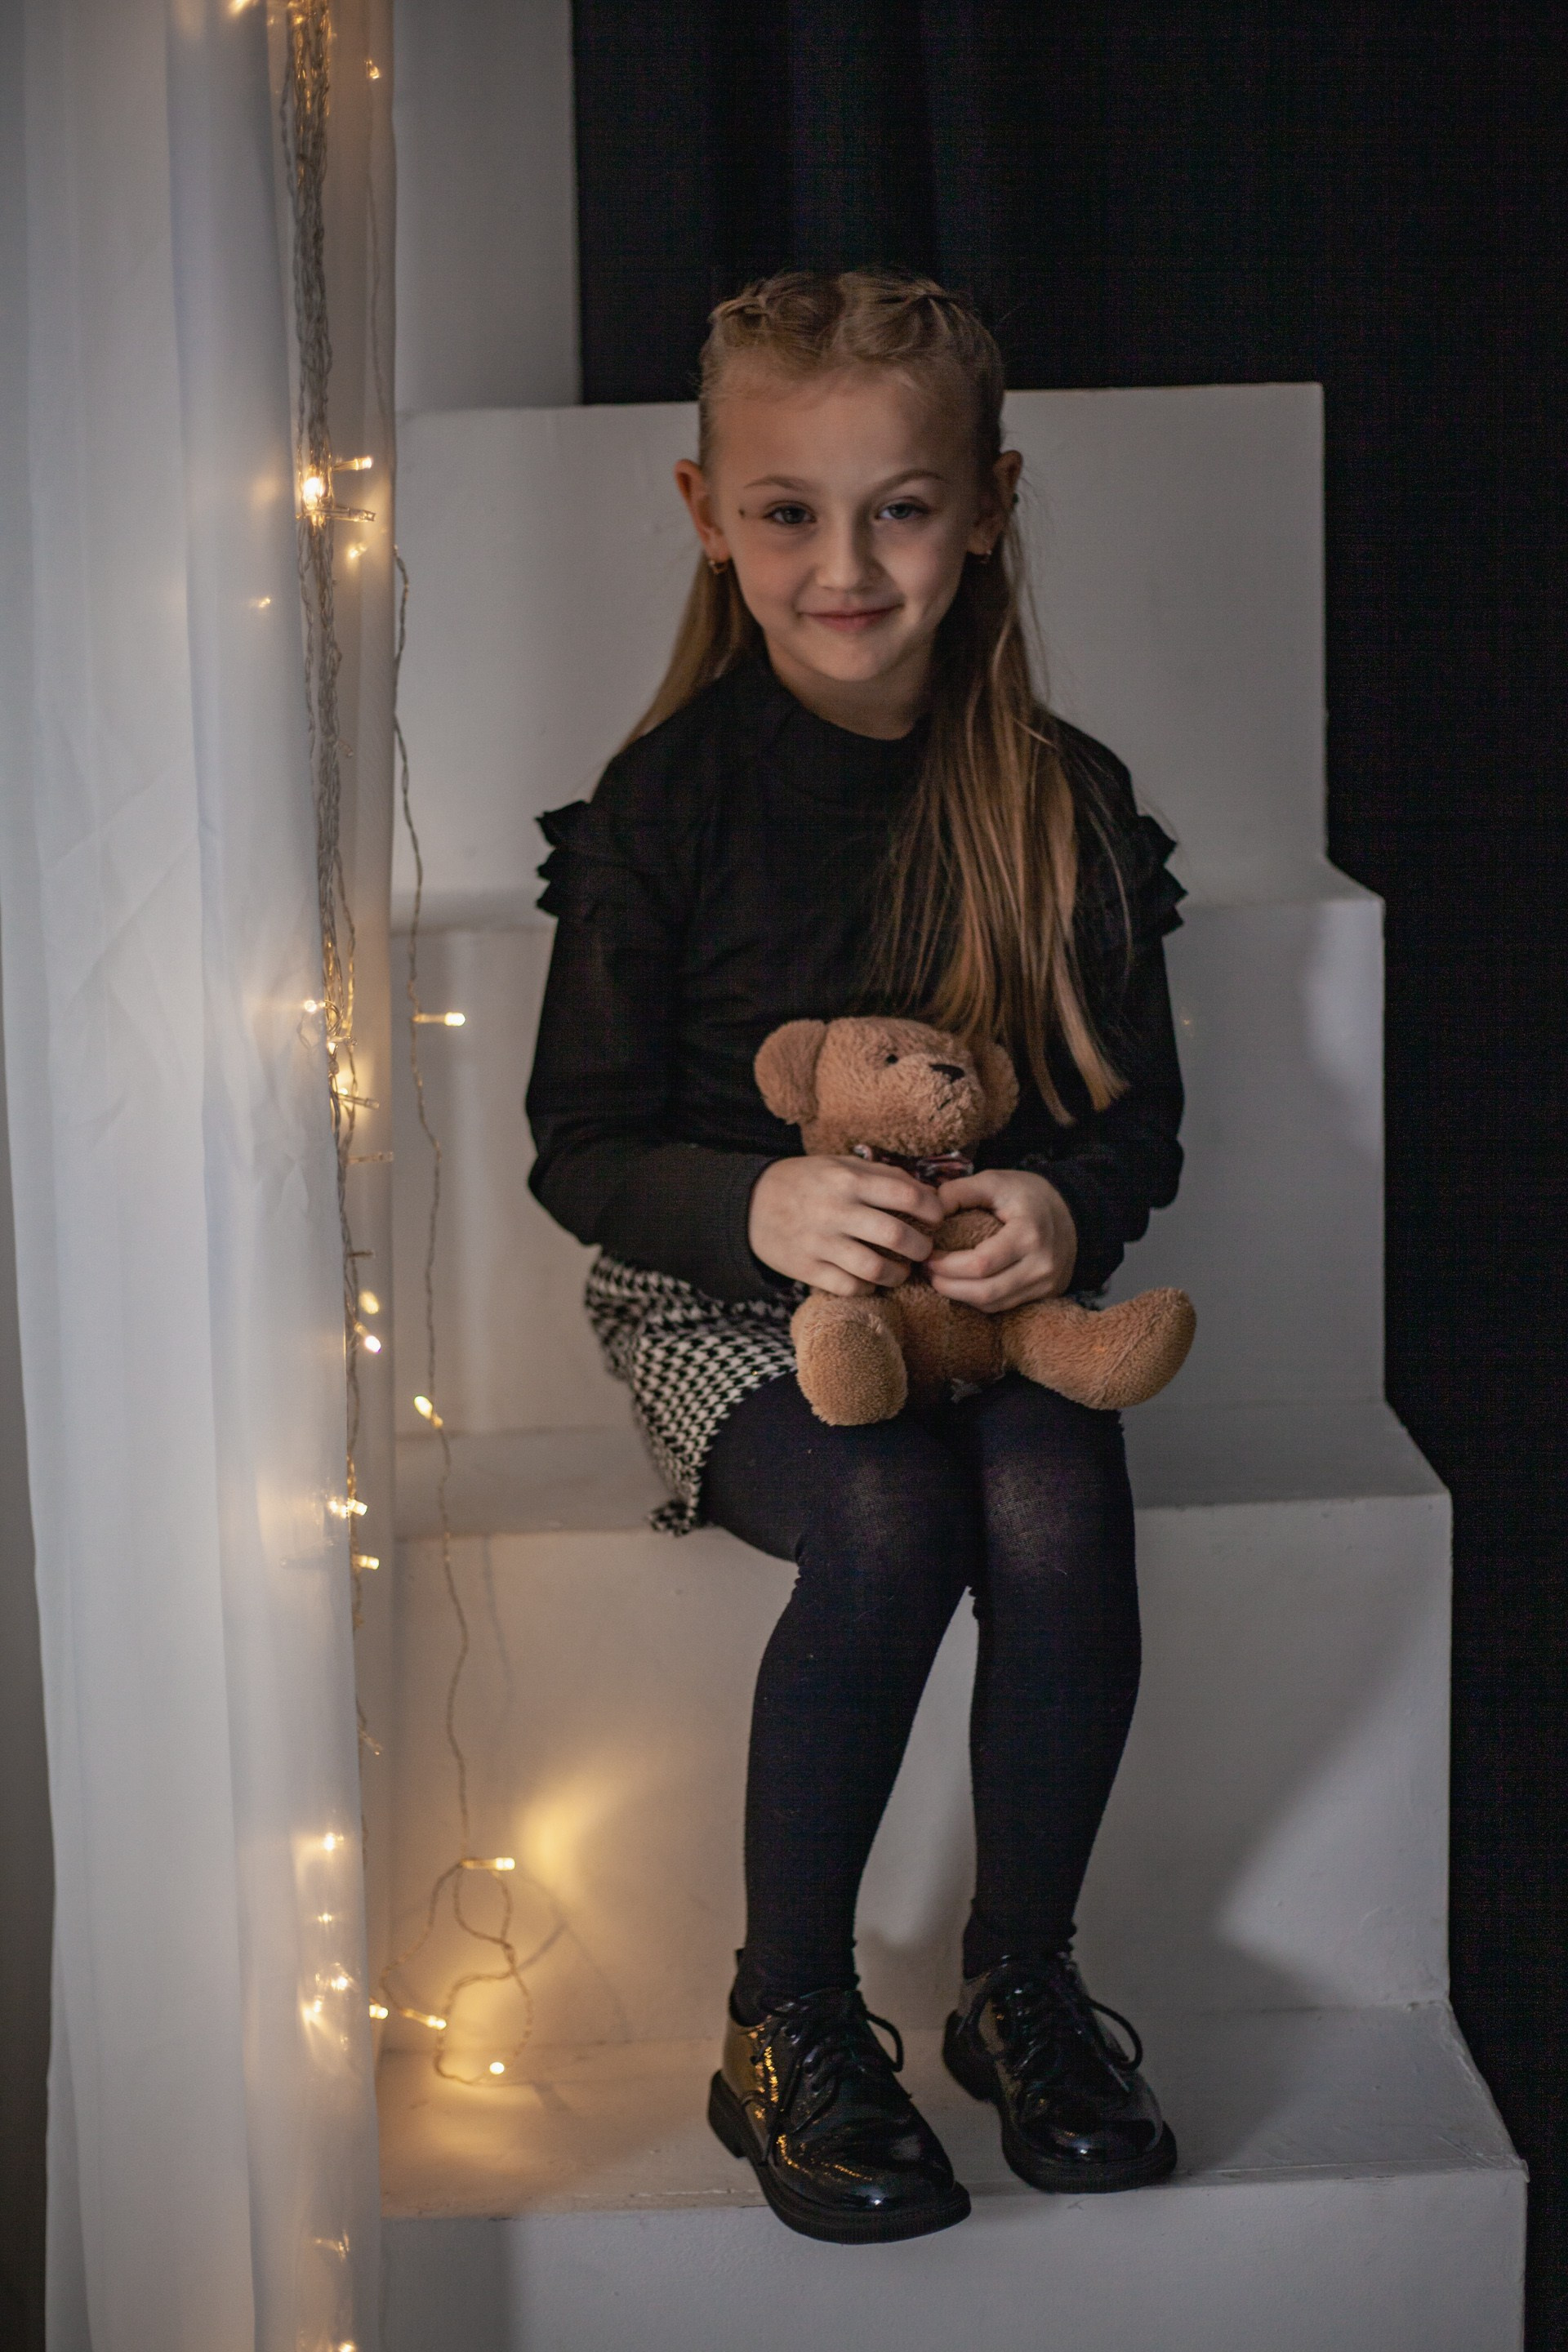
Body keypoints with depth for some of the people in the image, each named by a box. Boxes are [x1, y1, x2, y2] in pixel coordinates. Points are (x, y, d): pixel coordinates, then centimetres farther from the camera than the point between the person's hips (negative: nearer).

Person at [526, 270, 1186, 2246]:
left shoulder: (1066, 802, -1)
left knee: (1056, 1517, -29)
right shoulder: (664, 806, -7)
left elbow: (1140, 1113, 4)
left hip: (994, 1280, 2)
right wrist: (759, 1203, -27)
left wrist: (1065, 1208, -21)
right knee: (889, 1526, -31)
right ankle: (785, 2025, -13)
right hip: (721, 1292, -2)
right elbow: (583, 1148, -6)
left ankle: (1023, 1982, -4)